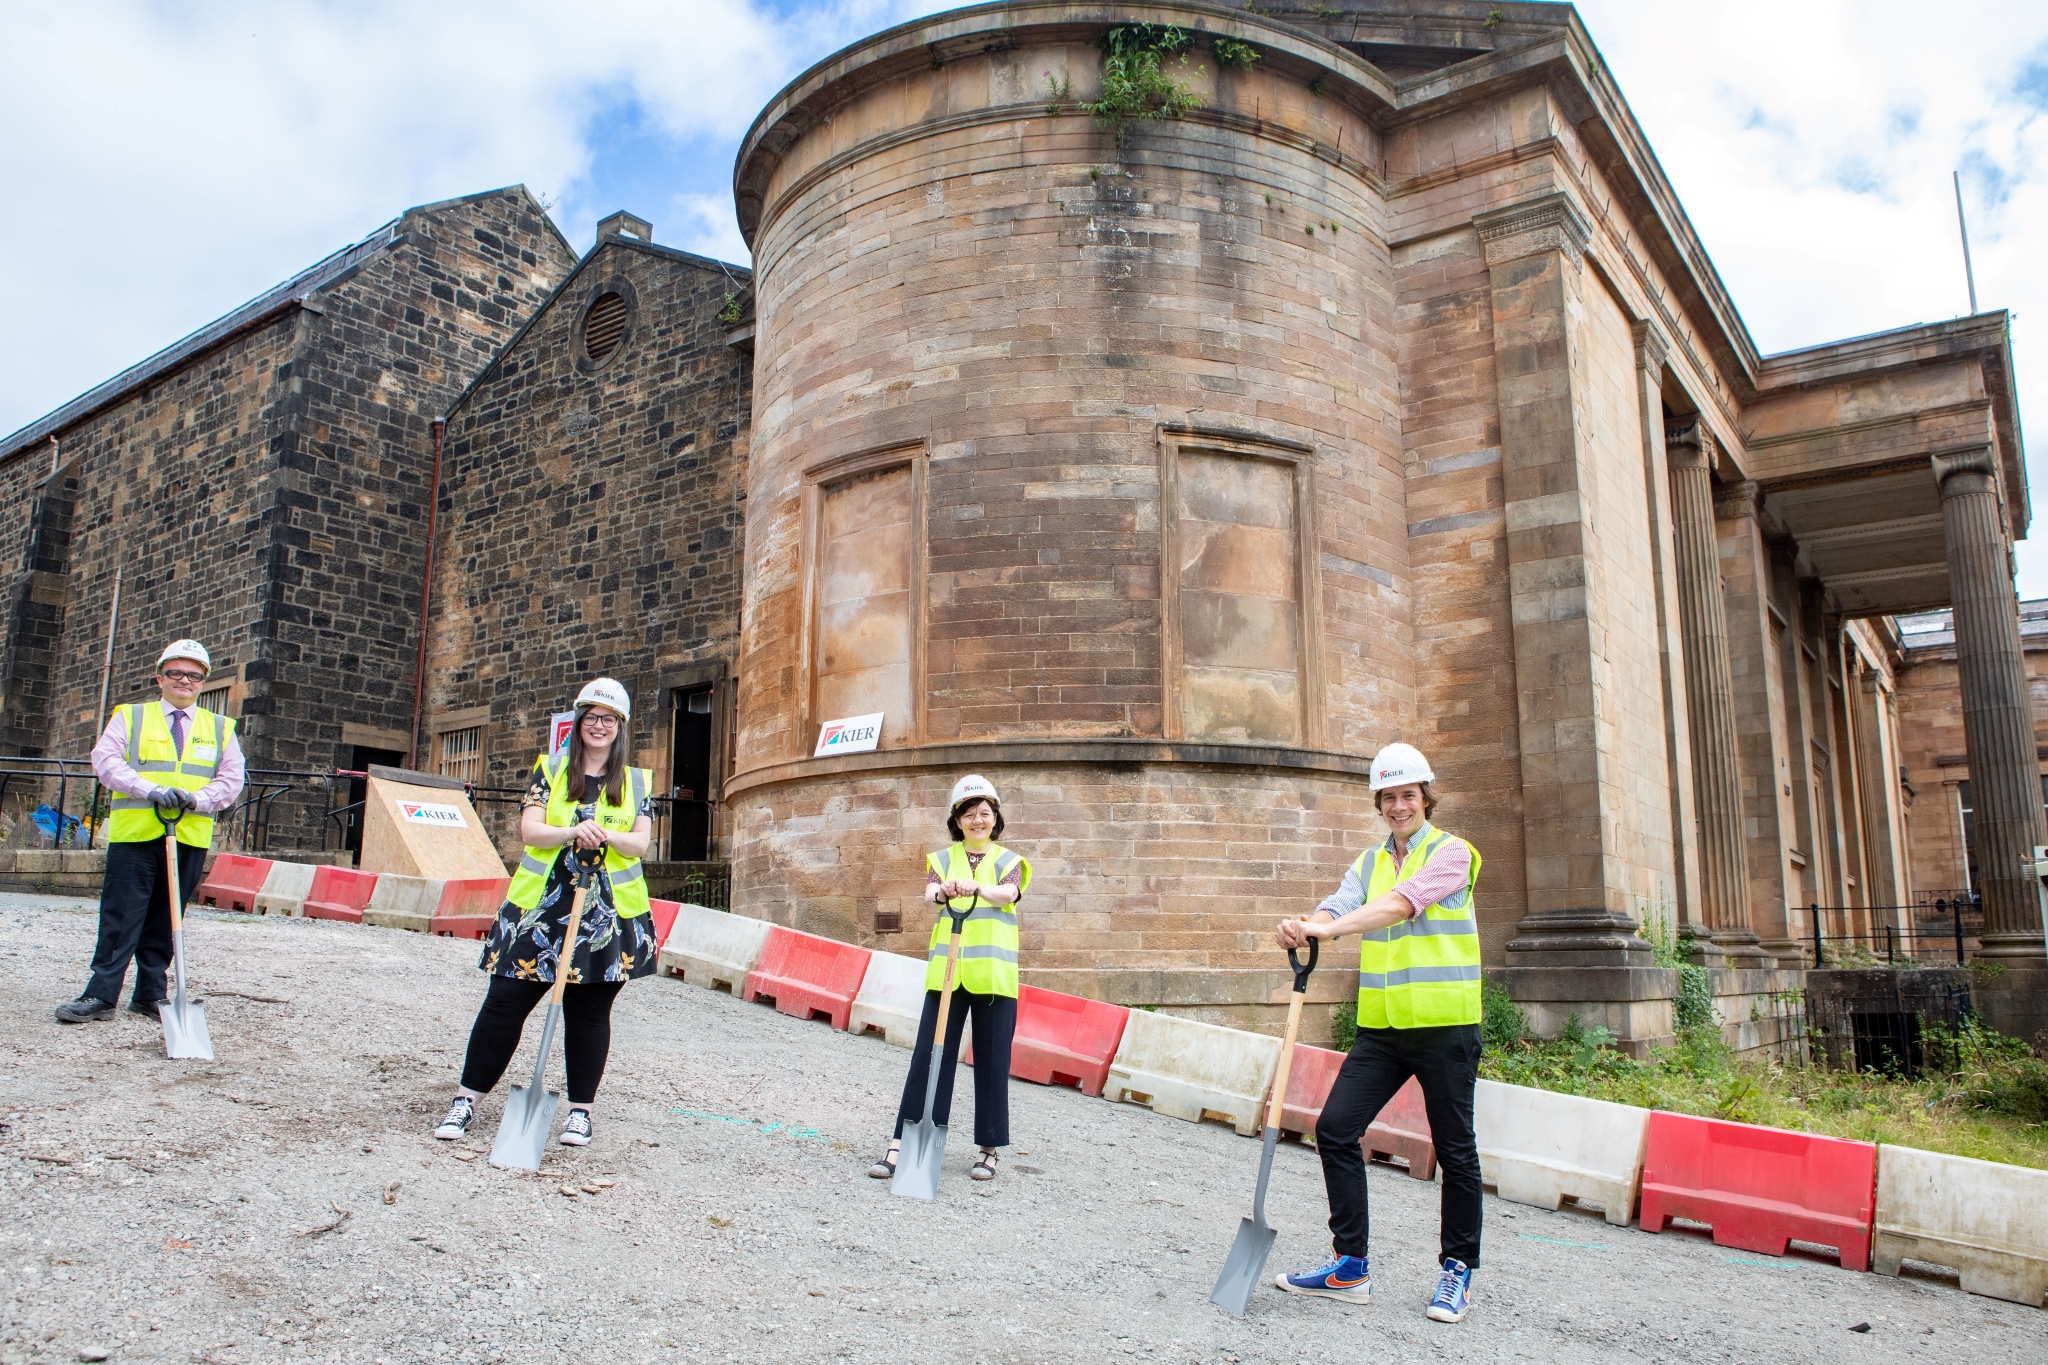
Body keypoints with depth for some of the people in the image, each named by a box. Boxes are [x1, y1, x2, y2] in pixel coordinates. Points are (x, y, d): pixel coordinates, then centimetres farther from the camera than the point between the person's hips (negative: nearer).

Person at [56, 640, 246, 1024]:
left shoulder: (220, 729, 14)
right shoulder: (129, 717, 10)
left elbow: (231, 779, 6)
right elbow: (105, 760, -3)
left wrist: (196, 799, -13)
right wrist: (150, 790, -18)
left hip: (190, 837, 2)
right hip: (134, 833, -2)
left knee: (164, 921, 8)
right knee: (120, 916, -4)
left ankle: (150, 994, 15)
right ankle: (101, 994, 1)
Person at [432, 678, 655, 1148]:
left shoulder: (636, 782, 10)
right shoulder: (551, 770, 9)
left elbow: (641, 842, 2)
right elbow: (529, 831, -1)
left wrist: (606, 835, -19)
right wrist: (573, 832, -20)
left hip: (608, 914, 0)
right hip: (542, 905, 0)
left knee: (590, 1012, 5)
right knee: (505, 1002, 0)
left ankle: (580, 1110, 16)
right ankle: (467, 1099, 11)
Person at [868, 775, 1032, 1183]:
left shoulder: (1008, 861, 8)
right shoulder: (943, 858, 11)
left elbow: (1009, 894, -14)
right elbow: (929, 893, -9)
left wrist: (975, 887, -35)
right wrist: (944, 890, -34)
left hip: (994, 976, 0)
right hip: (946, 972, 1)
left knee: (992, 1061, 4)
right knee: (928, 1056, -2)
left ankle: (990, 1148, 15)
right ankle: (902, 1142, 3)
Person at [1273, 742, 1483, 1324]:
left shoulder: (1451, 852, -5)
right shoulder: (1370, 861, 14)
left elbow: (1402, 905, -21)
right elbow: (1342, 905, -4)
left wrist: (1328, 927, -33)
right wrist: (1306, 925, -27)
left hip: (1445, 1026, -5)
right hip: (1381, 1029, 5)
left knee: (1455, 1150, 5)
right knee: (1335, 1130, -1)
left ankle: (1458, 1269, 24)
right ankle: (1349, 1266, 11)